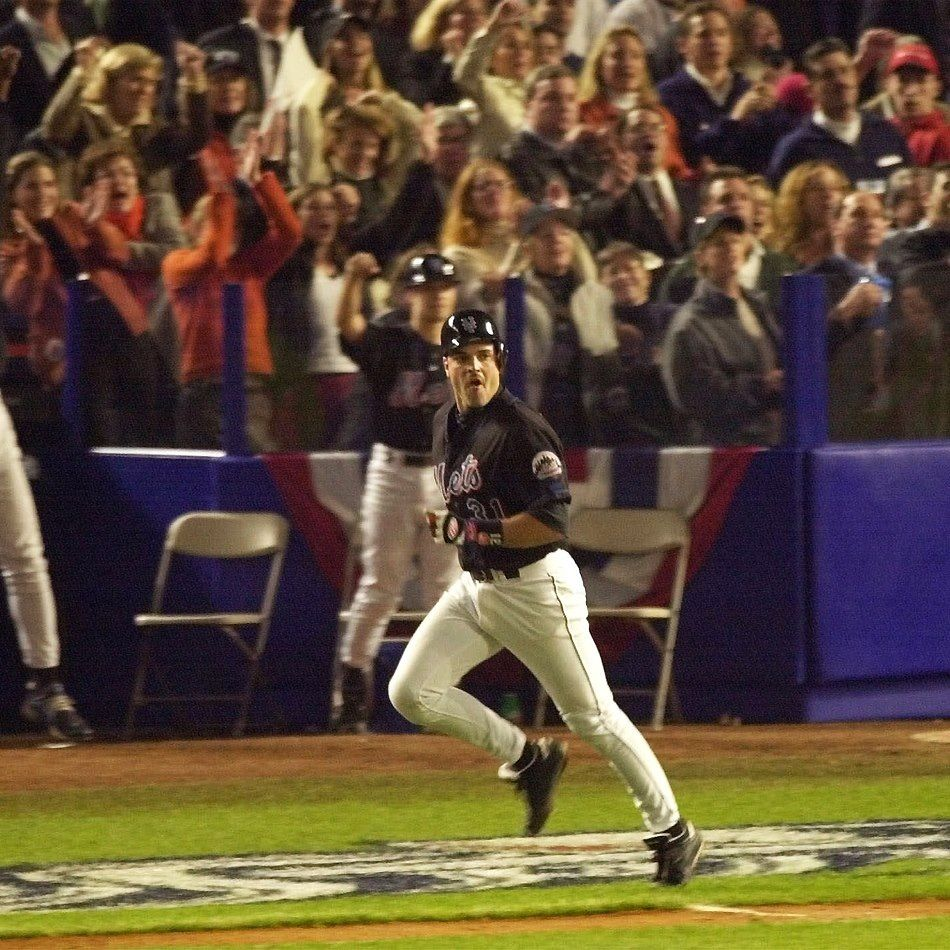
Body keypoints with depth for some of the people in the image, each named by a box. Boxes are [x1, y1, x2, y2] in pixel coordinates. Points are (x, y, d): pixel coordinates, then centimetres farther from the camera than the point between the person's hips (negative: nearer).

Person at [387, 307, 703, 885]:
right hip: (475, 587, 8)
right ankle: (530, 759, 9)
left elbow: (552, 522, -25)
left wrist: (467, 531, -22)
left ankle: (672, 830, 12)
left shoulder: (521, 429, -18)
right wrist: (446, 525, 8)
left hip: (537, 587, -8)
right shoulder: (447, 424, 9)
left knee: (593, 717, -1)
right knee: (411, 692, -8)